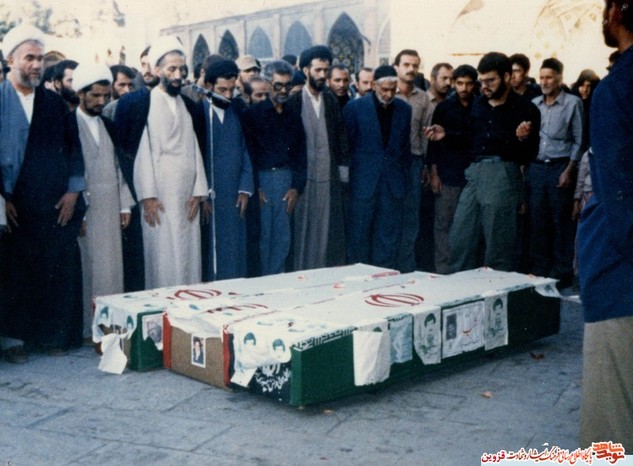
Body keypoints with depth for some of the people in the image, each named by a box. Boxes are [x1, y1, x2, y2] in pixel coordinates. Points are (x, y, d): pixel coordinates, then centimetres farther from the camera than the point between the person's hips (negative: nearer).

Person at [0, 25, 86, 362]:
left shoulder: (54, 102, 11)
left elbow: (73, 147, 10)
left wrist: (73, 191, 0)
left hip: (57, 204, 3)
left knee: (59, 269, 3)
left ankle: (55, 334, 14)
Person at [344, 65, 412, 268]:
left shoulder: (404, 109, 7)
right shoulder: (355, 107, -3)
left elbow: (406, 146, 14)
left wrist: (405, 179, 11)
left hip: (394, 183, 3)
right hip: (364, 181, -2)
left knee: (389, 236, 5)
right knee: (360, 236, 4)